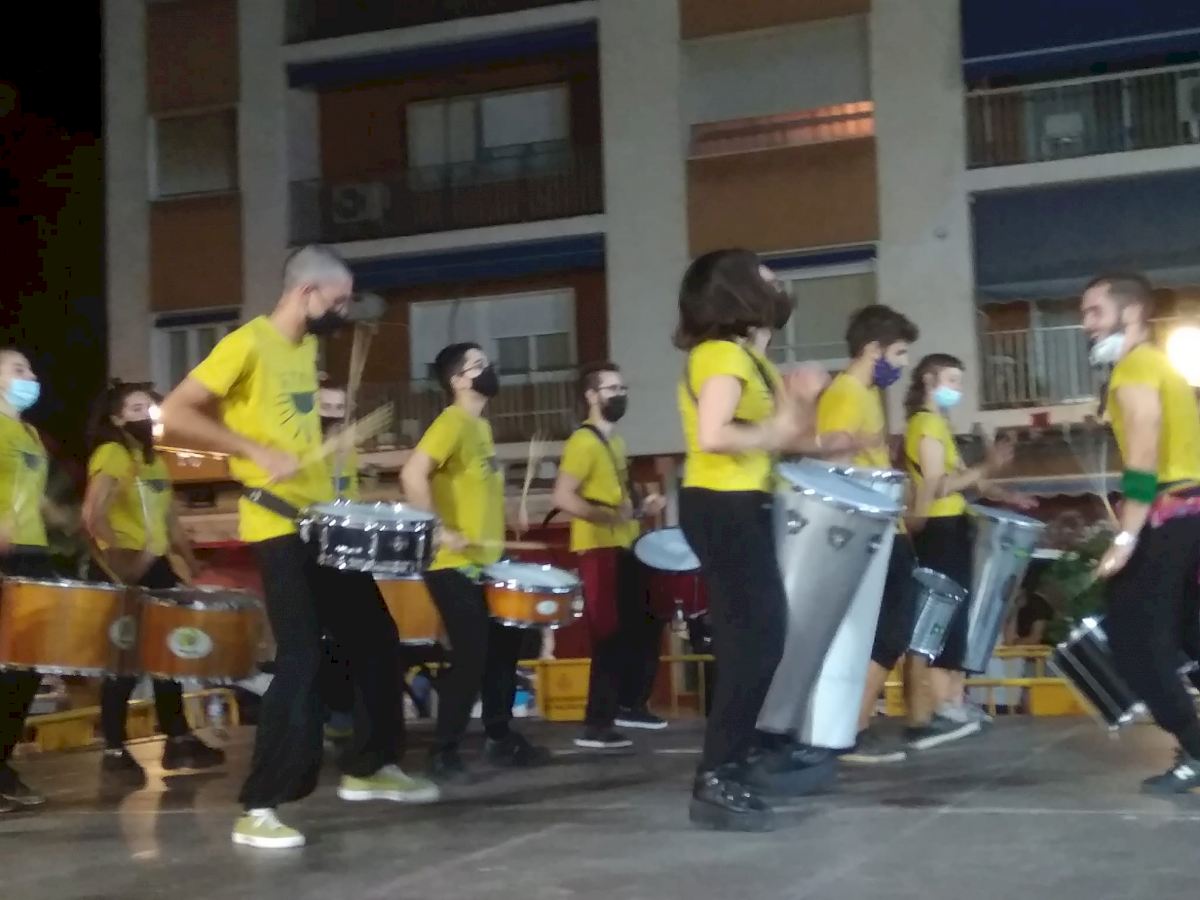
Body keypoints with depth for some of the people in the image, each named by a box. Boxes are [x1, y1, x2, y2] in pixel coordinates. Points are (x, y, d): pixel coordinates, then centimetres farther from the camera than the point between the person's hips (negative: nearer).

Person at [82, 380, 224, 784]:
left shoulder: (155, 460, 17)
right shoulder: (111, 454, -10)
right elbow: (92, 515, -22)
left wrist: (193, 565, 14)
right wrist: (117, 558, -25)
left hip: (157, 567, 9)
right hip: (122, 571, -9)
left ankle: (178, 740, 19)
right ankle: (114, 751, 2)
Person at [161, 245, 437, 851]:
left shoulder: (308, 348, 14)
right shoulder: (247, 344, -12)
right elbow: (174, 414, -17)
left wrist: (332, 478, 12)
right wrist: (256, 453, -22)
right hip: (278, 527, -9)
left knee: (375, 639, 14)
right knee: (302, 658, -11)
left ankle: (369, 767, 30)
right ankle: (258, 810, -4)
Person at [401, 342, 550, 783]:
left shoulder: (481, 425, 14)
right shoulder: (452, 422, -14)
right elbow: (413, 475, -26)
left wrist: (494, 542, 17)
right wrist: (438, 531, -27)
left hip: (483, 563, 10)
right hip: (453, 565, -10)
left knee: (502, 646, 15)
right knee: (470, 655, -9)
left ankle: (501, 739, 28)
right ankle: (443, 752, 1)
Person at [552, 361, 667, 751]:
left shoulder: (615, 441, 18)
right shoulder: (583, 441, -13)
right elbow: (563, 497, -23)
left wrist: (642, 508, 11)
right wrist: (611, 516, -27)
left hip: (625, 548, 10)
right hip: (599, 550, -10)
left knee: (644, 627, 16)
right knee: (611, 636, -10)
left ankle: (629, 705, 30)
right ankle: (596, 725, -7)